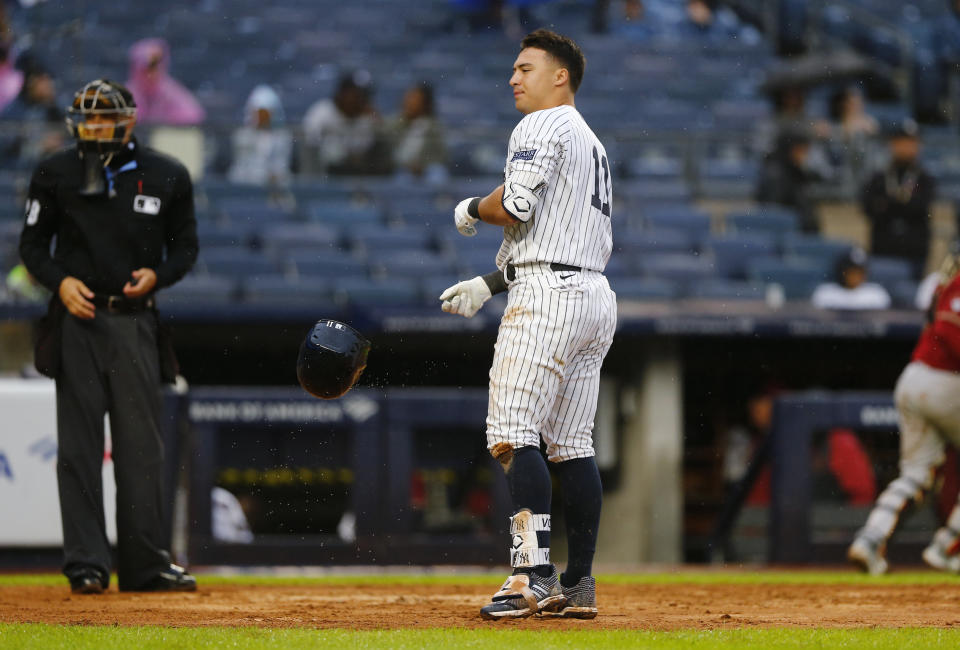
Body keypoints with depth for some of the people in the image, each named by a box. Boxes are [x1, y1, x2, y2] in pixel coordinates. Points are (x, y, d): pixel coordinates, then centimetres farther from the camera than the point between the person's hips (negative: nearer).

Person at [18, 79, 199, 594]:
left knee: (140, 445, 3)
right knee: (79, 445, -4)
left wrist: (156, 275, -6)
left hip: (135, 320, 1)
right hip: (78, 319, -1)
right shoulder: (55, 174, 4)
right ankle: (87, 564, -3)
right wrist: (60, 281, -10)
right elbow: (33, 243, 8)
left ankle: (145, 564, 9)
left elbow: (185, 245, 13)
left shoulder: (166, 176, 6)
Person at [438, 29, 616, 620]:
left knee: (513, 433, -14)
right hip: (596, 297, 10)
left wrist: (472, 209, 3)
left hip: (548, 295, -10)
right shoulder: (593, 144, 26)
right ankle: (579, 585, 8)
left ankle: (535, 573, -23)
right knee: (572, 443, 9)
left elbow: (514, 207, -18)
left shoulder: (542, 128, -4)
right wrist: (489, 284, 22)